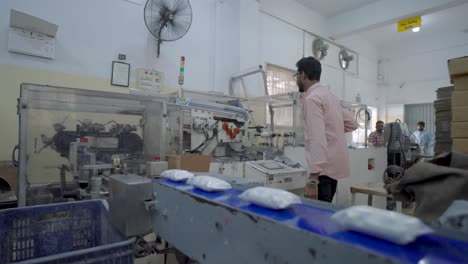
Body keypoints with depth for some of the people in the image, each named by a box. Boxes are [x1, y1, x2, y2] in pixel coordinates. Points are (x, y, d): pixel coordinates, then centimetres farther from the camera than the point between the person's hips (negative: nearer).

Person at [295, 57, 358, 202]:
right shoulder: (329, 95, 15)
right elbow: (352, 123, 25)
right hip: (333, 164, 10)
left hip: (323, 167, -9)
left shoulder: (312, 98, -14)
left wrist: (313, 178, -27)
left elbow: (317, 139, -24)